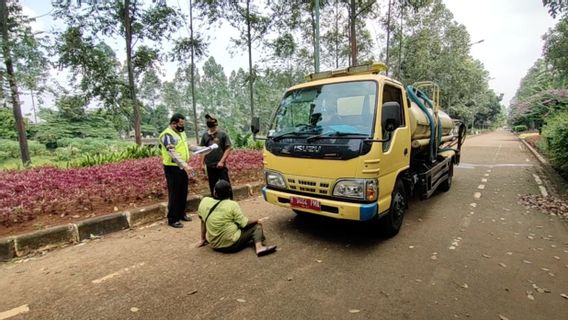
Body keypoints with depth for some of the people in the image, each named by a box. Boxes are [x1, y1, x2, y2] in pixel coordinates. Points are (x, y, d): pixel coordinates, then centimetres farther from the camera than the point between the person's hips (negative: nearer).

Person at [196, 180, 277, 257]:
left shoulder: (204, 201, -4)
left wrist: (203, 239, 17)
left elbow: (203, 221, 5)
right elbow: (244, 223, -11)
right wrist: (257, 221, 6)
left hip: (214, 245, 6)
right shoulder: (232, 205, -16)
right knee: (257, 226, 6)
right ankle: (259, 247, -15)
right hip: (232, 245, -6)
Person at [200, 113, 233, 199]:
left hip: (221, 165, -4)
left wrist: (222, 161, -13)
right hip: (210, 166, 4)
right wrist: (202, 163, 6)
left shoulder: (222, 134, -5)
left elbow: (228, 148, -6)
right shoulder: (205, 135, 6)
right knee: (213, 187, 14)